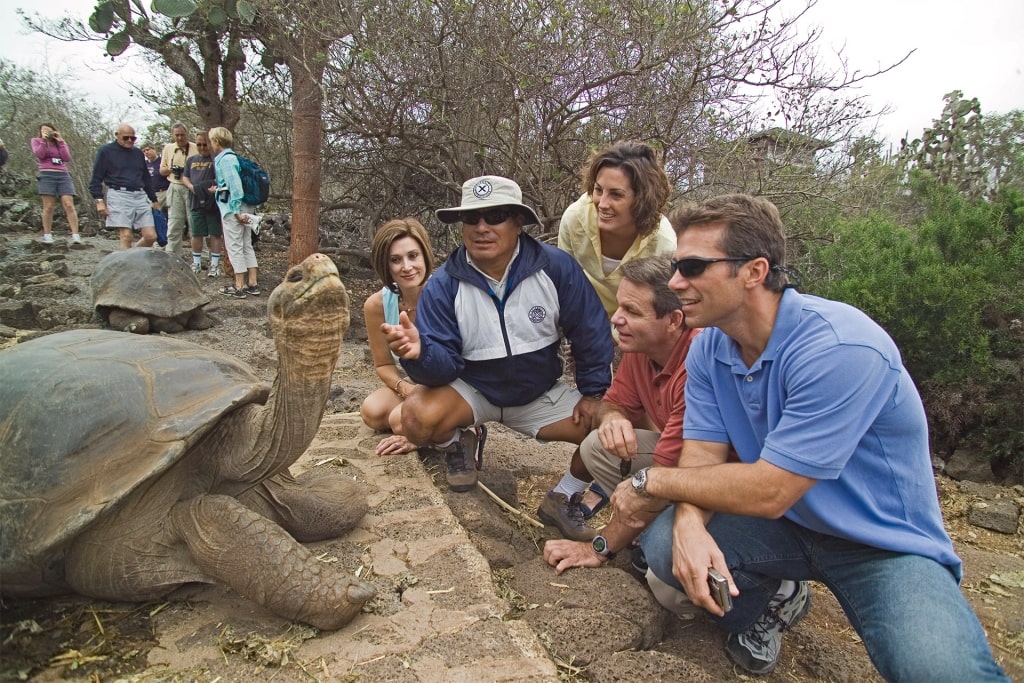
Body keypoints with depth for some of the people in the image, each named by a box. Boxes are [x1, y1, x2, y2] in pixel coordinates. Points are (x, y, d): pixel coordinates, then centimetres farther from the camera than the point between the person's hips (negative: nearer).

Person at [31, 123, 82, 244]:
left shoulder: (61, 142, 19)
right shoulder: (36, 141, 14)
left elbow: (67, 158, 3)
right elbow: (39, 155, -4)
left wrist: (60, 141, 2)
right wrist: (44, 140, -3)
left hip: (63, 175, 1)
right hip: (47, 175, -1)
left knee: (69, 205, -12)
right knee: (49, 206, -5)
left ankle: (75, 235, -19)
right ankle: (47, 235, 2)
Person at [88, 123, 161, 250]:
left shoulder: (138, 153, 19)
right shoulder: (106, 151, 4)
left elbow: (146, 178, 27)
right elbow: (96, 178, 2)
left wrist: (154, 200, 25)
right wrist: (99, 200, -8)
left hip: (140, 196, 5)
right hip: (119, 196, -5)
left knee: (151, 236, -4)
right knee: (126, 237, -11)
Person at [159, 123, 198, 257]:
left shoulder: (196, 149, 0)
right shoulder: (168, 148, 13)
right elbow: (162, 170, 17)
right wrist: (171, 169, -4)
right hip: (175, 188, 3)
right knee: (174, 225, 4)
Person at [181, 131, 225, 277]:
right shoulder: (191, 160, 16)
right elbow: (184, 177, 15)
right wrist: (191, 186, -3)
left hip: (213, 202, -5)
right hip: (196, 202, 5)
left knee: (215, 234, -1)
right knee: (196, 234, 10)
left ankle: (214, 264, 7)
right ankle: (196, 263, 21)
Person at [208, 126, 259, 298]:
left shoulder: (224, 159, -13)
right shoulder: (233, 157, 14)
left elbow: (235, 186, -20)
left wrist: (237, 211, -18)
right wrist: (219, 188, 32)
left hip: (232, 208, -9)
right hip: (245, 208, 9)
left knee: (234, 247, -3)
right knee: (247, 245, 11)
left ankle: (239, 287, 2)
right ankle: (252, 284, 14)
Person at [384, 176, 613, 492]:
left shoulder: (556, 267, -18)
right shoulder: (443, 285, -18)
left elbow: (591, 332, -7)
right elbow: (446, 364, -21)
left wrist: (593, 392, -5)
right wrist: (421, 351, -44)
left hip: (542, 394, 1)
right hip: (471, 390, -1)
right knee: (418, 418, -29)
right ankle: (460, 442, 8)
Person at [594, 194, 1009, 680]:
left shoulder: (840, 348, -30)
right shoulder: (708, 349, -5)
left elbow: (768, 492, -29)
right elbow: (702, 455, -7)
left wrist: (651, 481, -17)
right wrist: (689, 523, -29)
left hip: (885, 544, -6)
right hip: (786, 525, 7)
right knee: (663, 543, -18)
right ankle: (770, 600, 11)